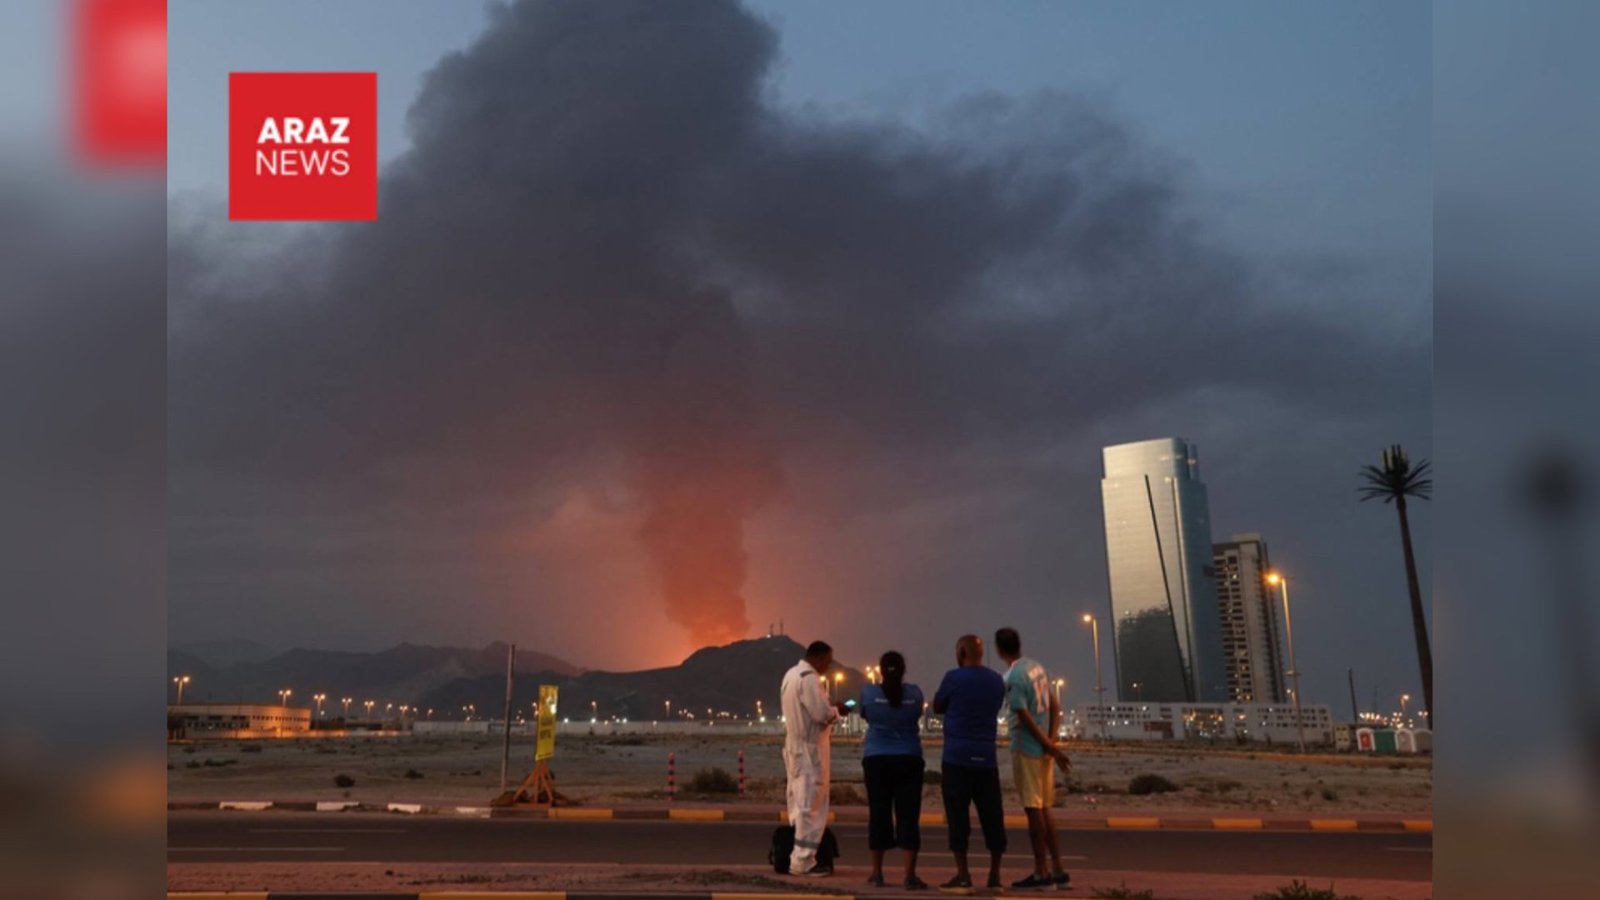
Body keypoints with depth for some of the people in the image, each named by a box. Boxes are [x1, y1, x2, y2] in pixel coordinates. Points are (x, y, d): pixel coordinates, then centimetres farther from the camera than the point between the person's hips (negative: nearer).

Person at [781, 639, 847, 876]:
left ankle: (797, 857, 17)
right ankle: (803, 860, -3)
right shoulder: (809, 678, -17)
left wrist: (828, 706, 13)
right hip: (810, 747, -10)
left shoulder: (791, 674, 14)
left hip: (795, 746, 10)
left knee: (799, 801, 13)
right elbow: (821, 714, -20)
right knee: (811, 804, -5)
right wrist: (837, 710, -2)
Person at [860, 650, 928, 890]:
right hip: (909, 760, 0)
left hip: (876, 760, 0)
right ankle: (910, 875, -3)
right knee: (908, 816, 0)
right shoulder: (914, 693, -1)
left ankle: (877, 873, 14)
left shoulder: (868, 692, -3)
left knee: (879, 814, 7)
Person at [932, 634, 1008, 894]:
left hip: (957, 756, -4)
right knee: (992, 816, 8)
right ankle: (995, 876, 11)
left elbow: (937, 707, 6)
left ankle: (963, 876, -2)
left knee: (958, 816, -1)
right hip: (986, 757, 5)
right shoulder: (997, 680, 9)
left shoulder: (954, 677, -6)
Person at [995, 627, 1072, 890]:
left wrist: (1051, 747, -11)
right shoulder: (1037, 667, 9)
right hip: (1042, 749, 8)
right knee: (1042, 810, 15)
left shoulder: (1012, 678, -16)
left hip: (1027, 749, -8)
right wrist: (1051, 742, 2)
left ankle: (1041, 873, 4)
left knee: (1033, 810, -1)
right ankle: (1057, 870, 18)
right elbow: (1055, 708, 9)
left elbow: (1026, 719, -18)